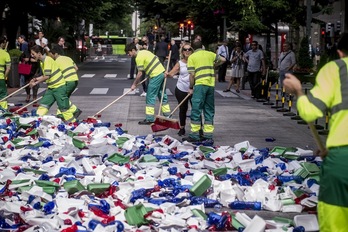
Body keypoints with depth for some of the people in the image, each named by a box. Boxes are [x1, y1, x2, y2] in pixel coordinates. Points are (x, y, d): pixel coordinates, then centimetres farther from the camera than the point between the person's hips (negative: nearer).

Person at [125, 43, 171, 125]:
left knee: (150, 97, -3)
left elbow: (140, 73, -14)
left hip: (156, 76, -10)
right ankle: (167, 115, 23)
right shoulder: (144, 52, 13)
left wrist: (134, 84, -3)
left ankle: (149, 119, -2)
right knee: (162, 95, 17)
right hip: (162, 72, 10)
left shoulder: (139, 57, -15)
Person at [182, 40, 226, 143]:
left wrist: (191, 87, 5)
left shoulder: (192, 57, 2)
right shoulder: (210, 54, 14)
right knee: (209, 110, 10)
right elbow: (223, 59, 23)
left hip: (200, 85, -5)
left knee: (196, 110, -2)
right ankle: (208, 136, 9)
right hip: (211, 84, 5)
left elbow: (192, 74, -4)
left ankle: (194, 135, -4)